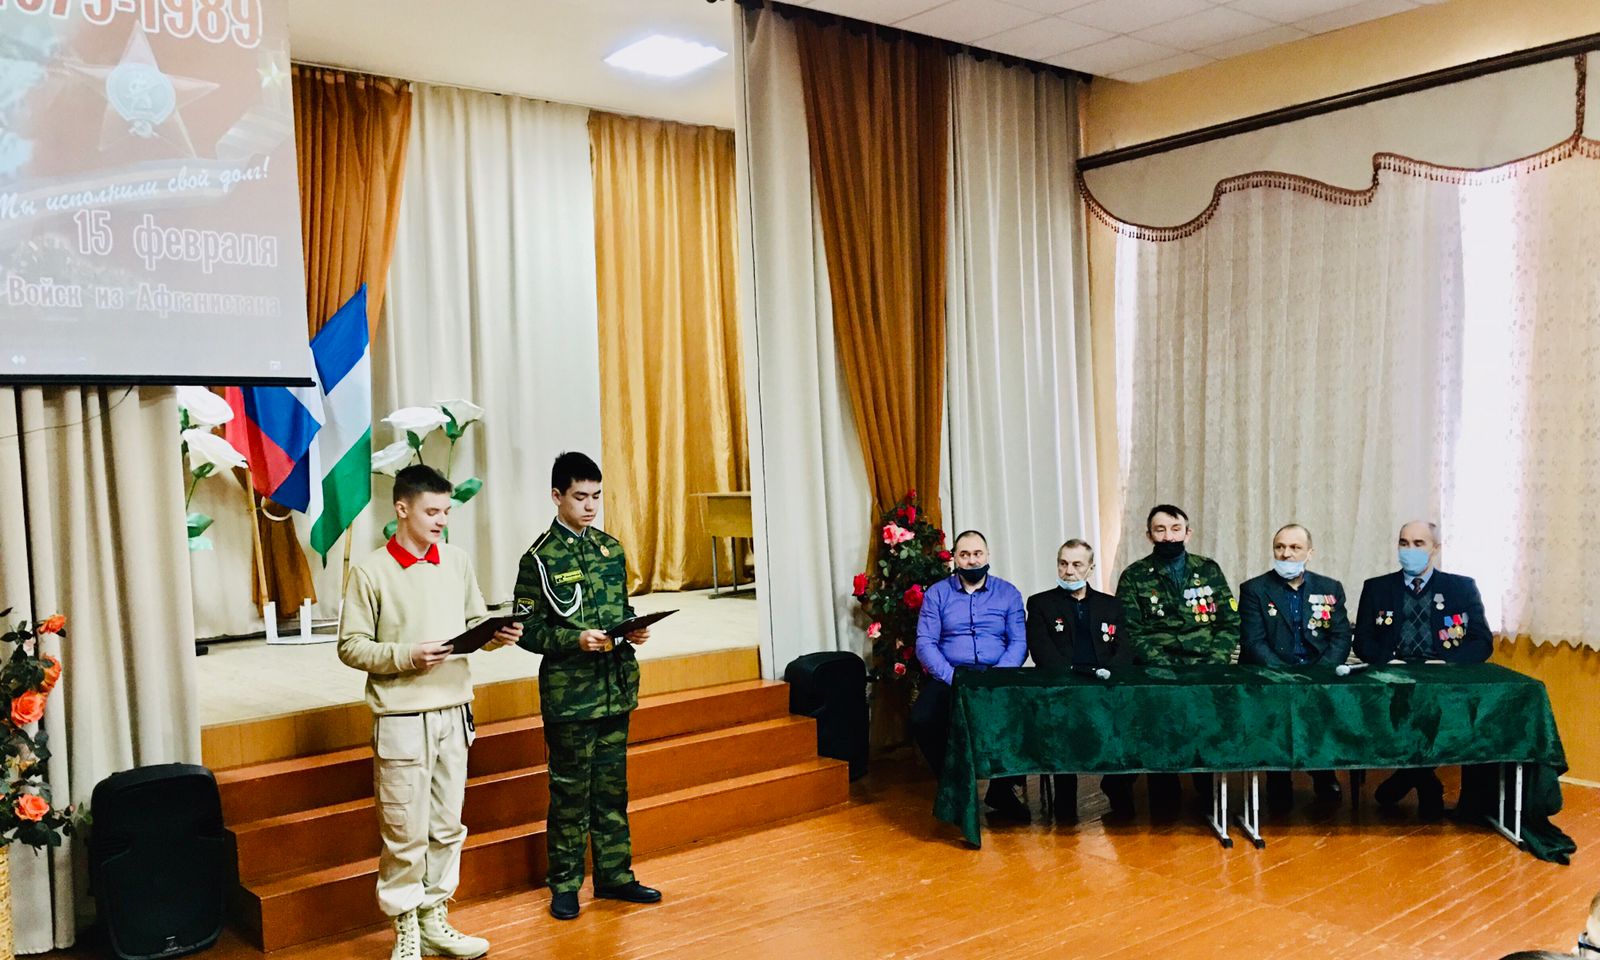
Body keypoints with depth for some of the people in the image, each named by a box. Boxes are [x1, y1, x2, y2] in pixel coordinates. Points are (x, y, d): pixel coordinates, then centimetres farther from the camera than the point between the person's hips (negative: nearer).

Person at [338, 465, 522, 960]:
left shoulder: (456, 561, 6)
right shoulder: (371, 571, -8)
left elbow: (475, 621, 12)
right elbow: (351, 646, -8)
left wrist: (497, 636, -9)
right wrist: (406, 656, -21)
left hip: (454, 712, 5)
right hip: (403, 718, -5)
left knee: (447, 827, 13)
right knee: (406, 832, 2)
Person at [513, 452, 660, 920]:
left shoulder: (611, 548, 9)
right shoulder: (540, 558, -8)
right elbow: (528, 630, -9)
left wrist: (634, 629, -3)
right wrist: (576, 640, -22)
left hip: (616, 687, 5)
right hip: (569, 693, -5)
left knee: (612, 787, 14)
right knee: (570, 792, 5)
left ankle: (615, 874, 26)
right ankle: (565, 885, 18)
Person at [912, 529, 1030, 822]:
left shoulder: (1008, 593, 10)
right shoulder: (936, 594, 8)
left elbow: (1019, 643, 3)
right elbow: (925, 643, -1)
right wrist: (952, 677, -16)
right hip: (948, 677, 0)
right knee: (922, 720, -30)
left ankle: (1001, 788, -2)